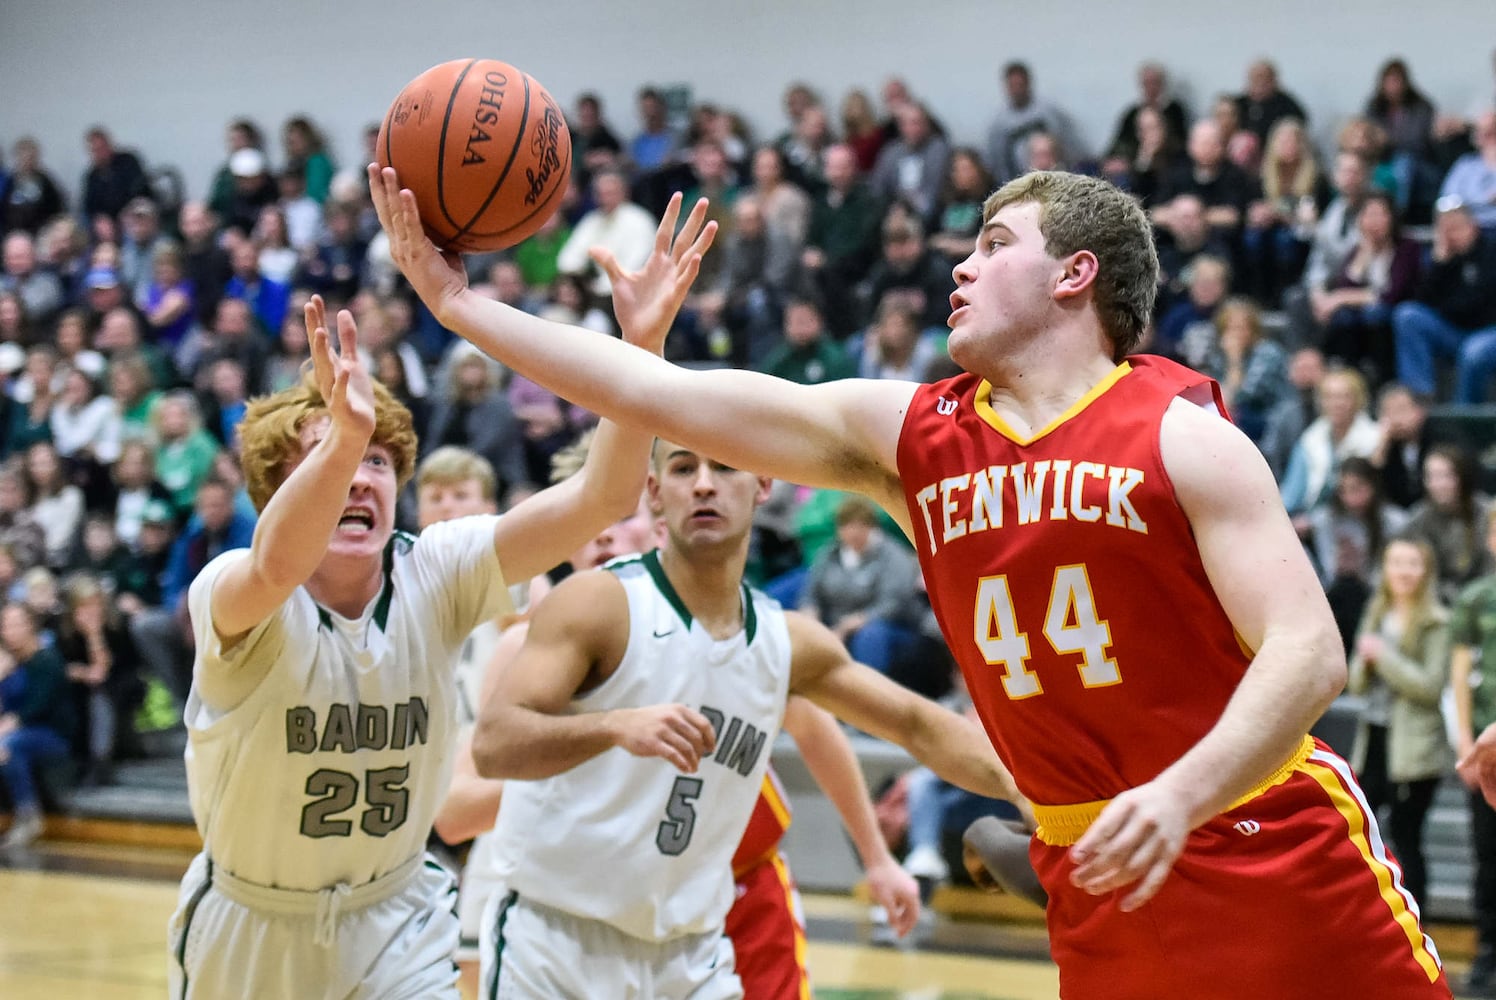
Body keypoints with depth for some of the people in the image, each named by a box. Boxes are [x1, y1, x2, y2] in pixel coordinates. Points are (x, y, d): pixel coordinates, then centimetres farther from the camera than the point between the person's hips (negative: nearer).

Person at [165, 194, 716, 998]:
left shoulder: (435, 575, -13)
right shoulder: (230, 593, -21)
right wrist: (342, 436, -64)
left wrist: (642, 342, -37)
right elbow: (277, 567, -47)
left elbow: (601, 498, -23)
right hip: (250, 930, -1)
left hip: (395, 927, 1)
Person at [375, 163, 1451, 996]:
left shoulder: (1181, 434, -8)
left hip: (1275, 861, -4)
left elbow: (1308, 649, -16)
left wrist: (1183, 793, -32)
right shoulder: (908, 433, 5)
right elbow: (666, 396, 4)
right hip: (1099, 882, 4)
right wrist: (457, 300, 2)